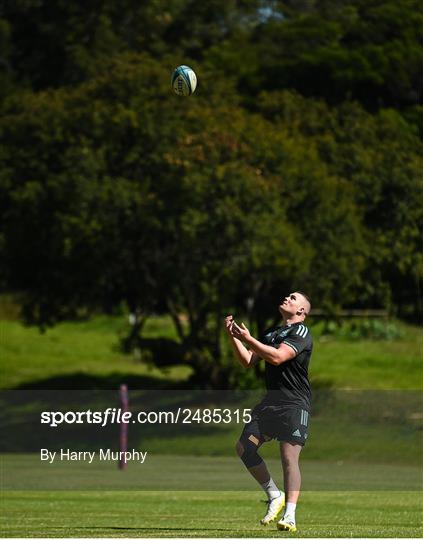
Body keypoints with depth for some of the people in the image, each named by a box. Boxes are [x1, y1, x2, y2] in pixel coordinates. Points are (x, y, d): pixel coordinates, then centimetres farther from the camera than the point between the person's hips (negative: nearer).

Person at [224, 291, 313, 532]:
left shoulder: (301, 332, -6)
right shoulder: (272, 332, 20)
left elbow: (277, 357, -20)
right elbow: (248, 361, 17)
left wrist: (248, 338, -20)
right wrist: (233, 336, 5)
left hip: (294, 403, -8)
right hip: (270, 401, 8)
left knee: (289, 457, -14)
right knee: (244, 447, 1)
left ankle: (290, 517, -16)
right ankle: (274, 496, 14)